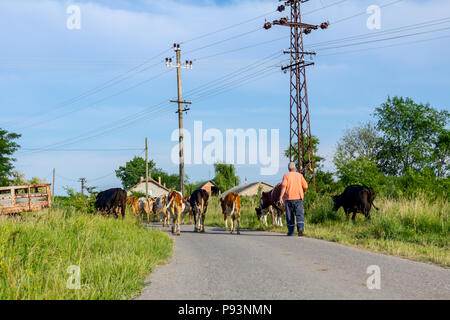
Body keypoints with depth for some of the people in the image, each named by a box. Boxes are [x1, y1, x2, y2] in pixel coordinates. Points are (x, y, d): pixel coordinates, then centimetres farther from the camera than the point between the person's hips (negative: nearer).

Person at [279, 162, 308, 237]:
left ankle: (290, 231, 14)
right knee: (299, 214, -4)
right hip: (298, 198, 0)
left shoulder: (286, 176, 1)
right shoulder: (300, 175, 7)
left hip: (289, 198, 0)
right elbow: (305, 186, 5)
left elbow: (284, 186, -12)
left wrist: (281, 197, -17)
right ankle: (300, 228, -26)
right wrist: (303, 192, 26)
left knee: (290, 216, 9)